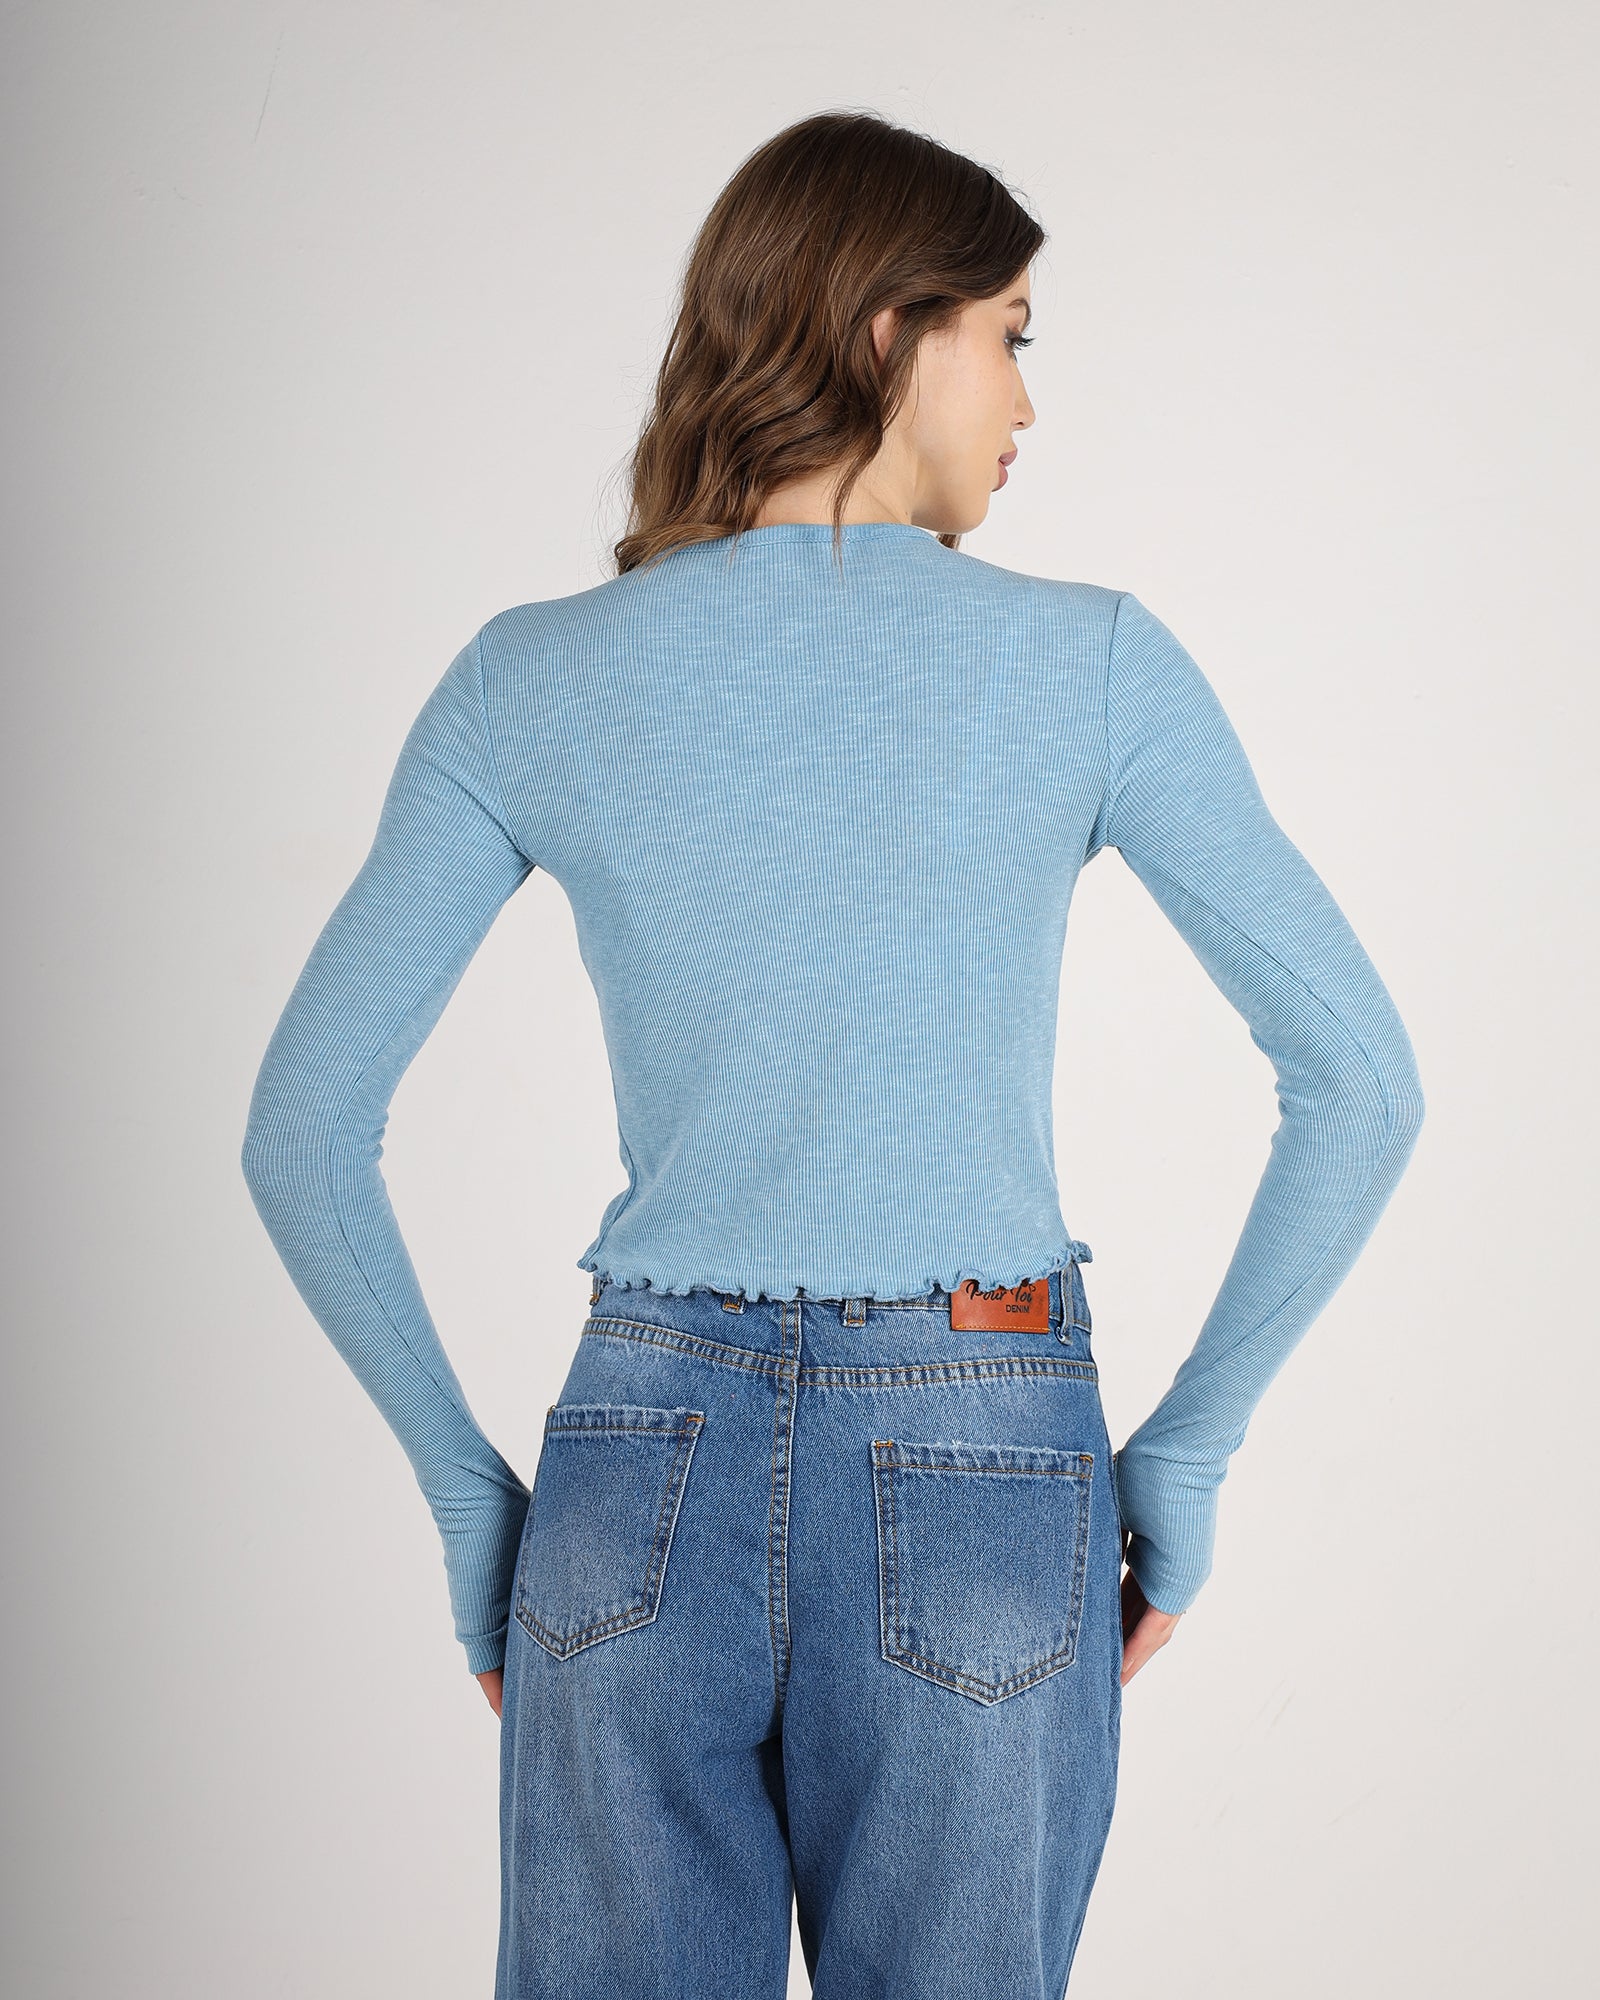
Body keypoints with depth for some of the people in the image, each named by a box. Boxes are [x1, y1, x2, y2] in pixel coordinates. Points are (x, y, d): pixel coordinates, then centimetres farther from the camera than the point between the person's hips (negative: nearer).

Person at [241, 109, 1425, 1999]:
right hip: (980, 1484, -1)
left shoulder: (527, 682, 0)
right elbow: (1361, 1085, -6)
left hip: (642, 1478, 2)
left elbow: (302, 1134, -1)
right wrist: (1185, 1449, 3)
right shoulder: (1089, 663, -5)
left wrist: (468, 1491, 7)